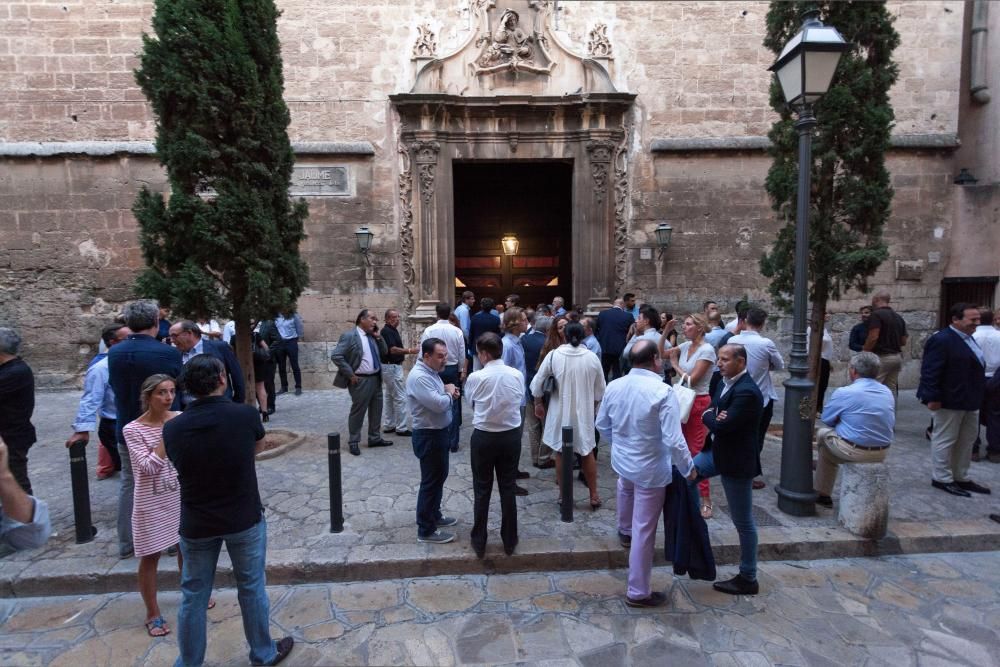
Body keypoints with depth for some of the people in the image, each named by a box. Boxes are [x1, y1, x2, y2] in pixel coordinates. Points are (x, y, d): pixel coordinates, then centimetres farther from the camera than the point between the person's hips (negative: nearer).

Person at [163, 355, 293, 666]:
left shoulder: (172, 428, -11)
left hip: (196, 524, 2)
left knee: (194, 596, 18)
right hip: (244, 519, -1)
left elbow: (181, 465, 7)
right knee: (252, 589, 16)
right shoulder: (245, 415, -17)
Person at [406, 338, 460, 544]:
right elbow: (439, 404, -31)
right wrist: (449, 393, -11)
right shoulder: (419, 377, -25)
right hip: (429, 436, -10)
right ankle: (426, 530, 14)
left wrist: (449, 392, -2)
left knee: (439, 476, 22)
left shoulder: (431, 372, 8)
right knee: (431, 481, 1)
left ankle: (434, 515, 39)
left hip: (439, 433, 10)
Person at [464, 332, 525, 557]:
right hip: (511, 436, 2)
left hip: (483, 437, -2)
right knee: (508, 488, 14)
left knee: (482, 490, 12)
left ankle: (479, 542, 24)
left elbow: (470, 402, 2)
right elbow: (520, 401, 5)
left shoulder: (475, 378, -15)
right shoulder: (517, 375, -8)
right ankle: (509, 541, 25)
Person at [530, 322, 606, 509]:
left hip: (560, 412, -1)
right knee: (587, 453, 16)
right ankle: (594, 496, 24)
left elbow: (536, 384, -5)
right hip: (584, 412, 1)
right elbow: (600, 390, 1)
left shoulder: (553, 355, -10)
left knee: (561, 453, 13)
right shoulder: (592, 357, -7)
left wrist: (538, 404, 11)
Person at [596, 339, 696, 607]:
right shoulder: (662, 391, -25)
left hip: (621, 461, 6)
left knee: (626, 484, 40)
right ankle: (638, 593, 23)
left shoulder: (613, 386, -8)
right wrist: (688, 469, -8)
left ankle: (624, 531, 61)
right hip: (651, 470, -5)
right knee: (644, 530, 7)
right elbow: (673, 440, -25)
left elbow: (602, 425, 5)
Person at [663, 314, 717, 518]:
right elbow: (661, 353, 11)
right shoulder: (686, 346, 5)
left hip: (698, 403, -7)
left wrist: (675, 365, -6)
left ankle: (706, 500, 5)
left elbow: (692, 379, -18)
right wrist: (665, 332, 2)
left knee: (697, 451, -5)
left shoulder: (706, 350, -15)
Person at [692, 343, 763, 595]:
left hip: (737, 460, -9)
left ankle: (748, 579, 23)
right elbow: (711, 411, 8)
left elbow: (722, 426, -30)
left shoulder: (747, 392, -27)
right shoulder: (726, 382, 3)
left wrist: (708, 416, -9)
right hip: (719, 451, 9)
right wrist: (714, 416, -14)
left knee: (743, 522, 6)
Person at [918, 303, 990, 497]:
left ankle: (961, 478, 28)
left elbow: (973, 368, 20)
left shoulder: (968, 338, 13)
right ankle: (942, 479, 11)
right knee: (945, 440, 1)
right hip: (950, 401, -10)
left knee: (967, 441, 16)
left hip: (970, 401, 10)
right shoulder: (941, 340, -19)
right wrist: (933, 398, -23)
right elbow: (930, 372, -22)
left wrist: (977, 397, 19)